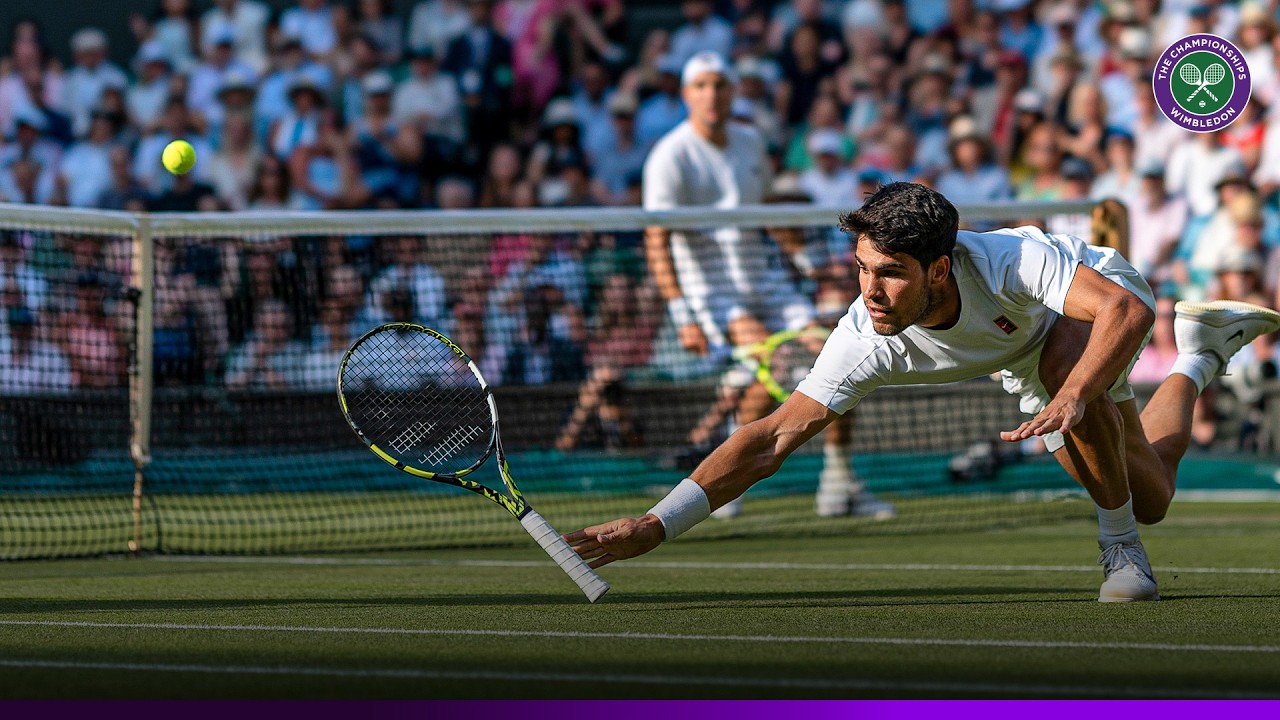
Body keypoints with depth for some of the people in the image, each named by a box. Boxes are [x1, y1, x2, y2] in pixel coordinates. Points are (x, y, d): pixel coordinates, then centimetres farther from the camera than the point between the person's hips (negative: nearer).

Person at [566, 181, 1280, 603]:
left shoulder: (1006, 260, -45)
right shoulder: (866, 339, -35)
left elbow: (1127, 310, -51)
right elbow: (774, 437, -36)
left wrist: (1072, 396, -67)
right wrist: (657, 524, -45)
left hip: (1104, 307, -5)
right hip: (1031, 361, 5)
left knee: (1065, 366, -40)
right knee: (1150, 499, 17)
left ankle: (1124, 552, -18)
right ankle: (1201, 353, 44)